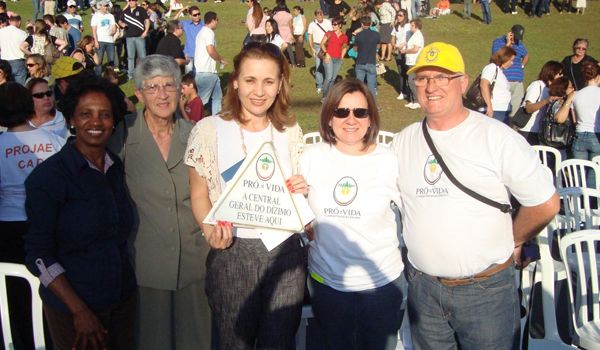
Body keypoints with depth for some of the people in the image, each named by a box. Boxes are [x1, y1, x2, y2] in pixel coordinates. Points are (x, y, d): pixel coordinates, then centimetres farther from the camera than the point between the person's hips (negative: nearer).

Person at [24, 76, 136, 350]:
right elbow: (38, 253, -15)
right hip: (73, 308, -5)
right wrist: (80, 311, -18)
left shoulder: (116, 168, 3)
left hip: (124, 297, 5)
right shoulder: (48, 175, -13)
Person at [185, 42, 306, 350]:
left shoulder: (290, 130, 5)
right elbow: (199, 194, 0)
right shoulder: (209, 130, -5)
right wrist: (210, 230, -19)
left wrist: (301, 189, -6)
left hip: (286, 250, 3)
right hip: (232, 252, -2)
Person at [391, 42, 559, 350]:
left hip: (486, 289, -3)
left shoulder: (497, 137, -11)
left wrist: (512, 242, 3)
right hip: (422, 286, 4)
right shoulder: (402, 142, 3)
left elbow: (545, 204, -6)